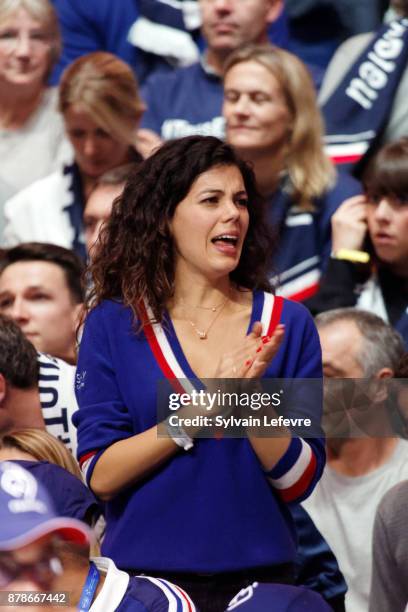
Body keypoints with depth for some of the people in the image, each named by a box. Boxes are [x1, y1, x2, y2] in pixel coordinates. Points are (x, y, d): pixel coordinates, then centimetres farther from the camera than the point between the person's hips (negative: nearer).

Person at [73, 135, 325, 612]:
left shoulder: (287, 324, 0)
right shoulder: (113, 324, -3)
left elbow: (299, 481, -4)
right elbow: (99, 475, -10)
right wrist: (201, 408, -19)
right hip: (144, 571, -1)